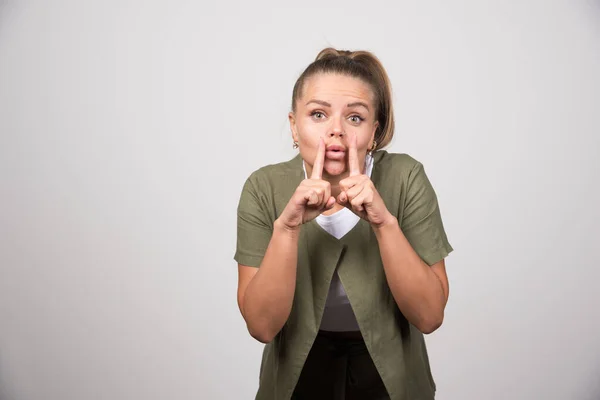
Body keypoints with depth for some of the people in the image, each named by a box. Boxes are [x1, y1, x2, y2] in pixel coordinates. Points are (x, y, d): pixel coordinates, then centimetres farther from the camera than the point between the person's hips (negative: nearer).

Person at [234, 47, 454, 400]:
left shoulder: (405, 178, -20)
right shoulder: (264, 189, -18)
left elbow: (429, 316, -21)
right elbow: (262, 326, -21)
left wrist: (383, 221, -34)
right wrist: (286, 226, -34)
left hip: (389, 368, 0)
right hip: (300, 368, 1)